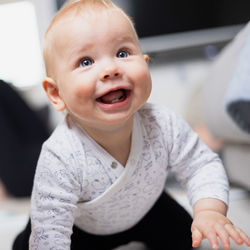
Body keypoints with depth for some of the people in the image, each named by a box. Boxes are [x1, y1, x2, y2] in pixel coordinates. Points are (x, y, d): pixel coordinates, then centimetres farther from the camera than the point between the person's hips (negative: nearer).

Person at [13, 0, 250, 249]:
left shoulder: (164, 125, -30)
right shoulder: (60, 161, -40)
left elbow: (203, 166, -16)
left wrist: (210, 211, -32)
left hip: (144, 209, 3)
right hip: (81, 227, -2)